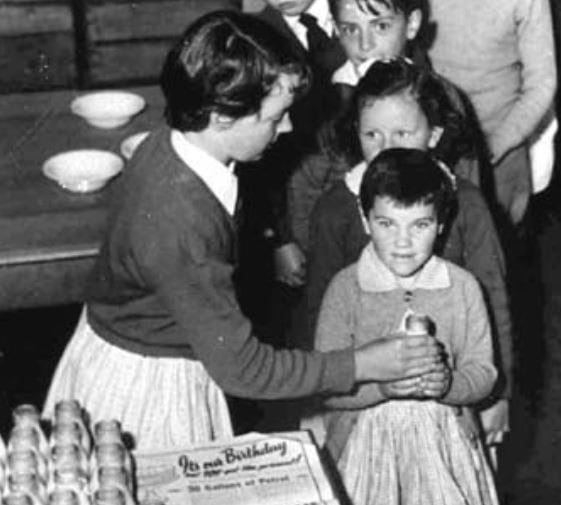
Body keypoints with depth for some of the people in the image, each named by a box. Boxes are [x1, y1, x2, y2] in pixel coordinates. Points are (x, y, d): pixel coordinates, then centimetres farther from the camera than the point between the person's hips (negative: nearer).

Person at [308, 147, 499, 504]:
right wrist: (379, 384, -27)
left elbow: (483, 372, 0)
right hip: (365, 441, -1)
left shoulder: (462, 287, -2)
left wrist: (448, 385, -21)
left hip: (443, 442, 1)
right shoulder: (345, 288, -7)